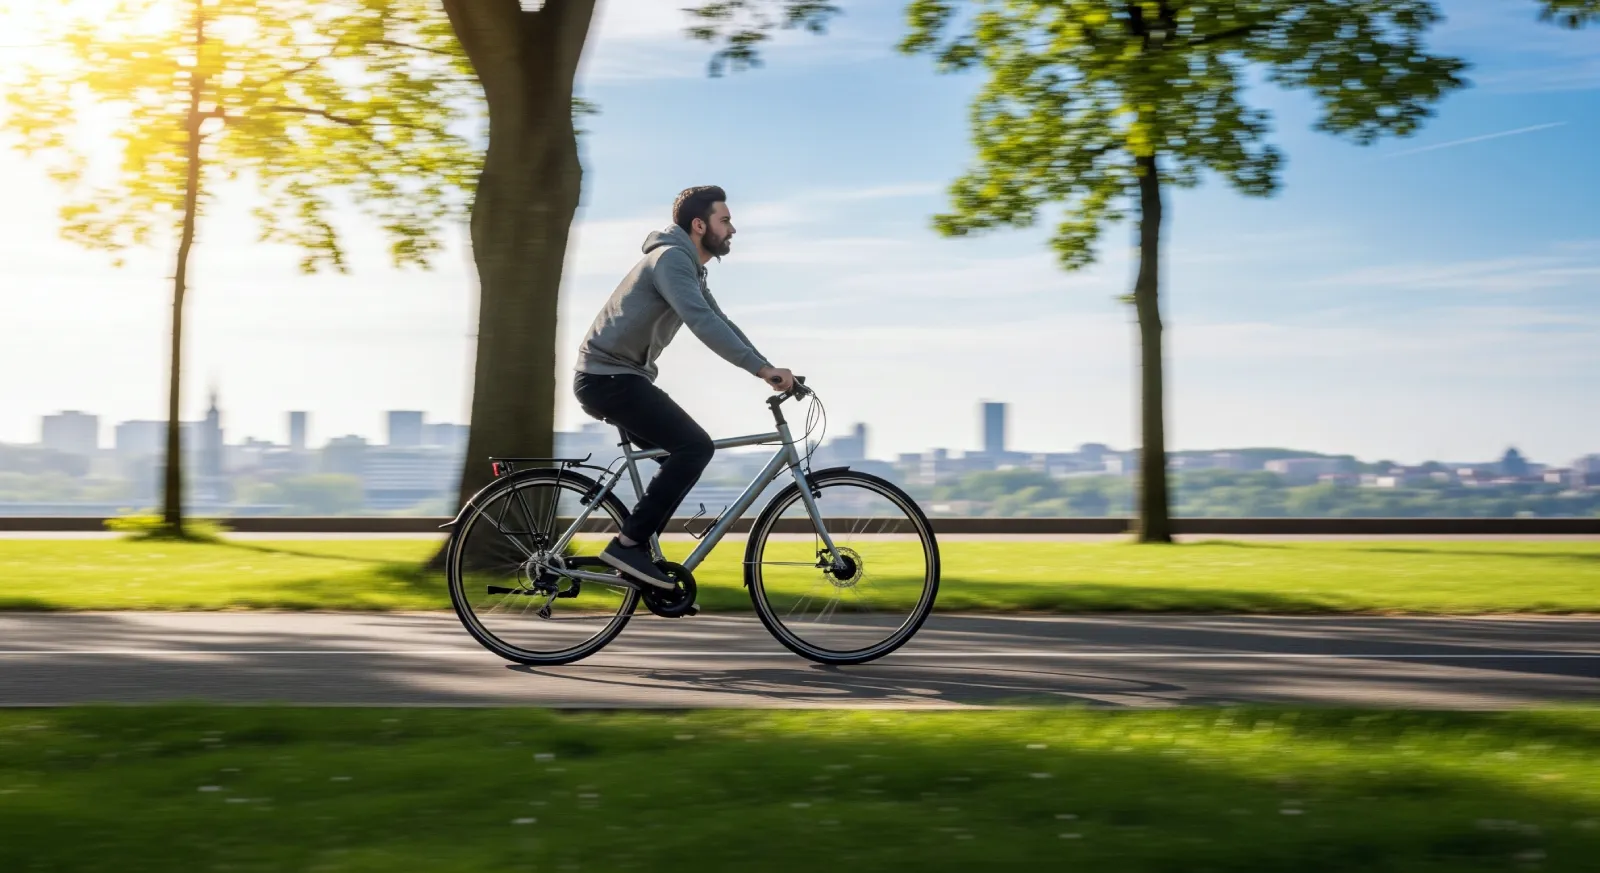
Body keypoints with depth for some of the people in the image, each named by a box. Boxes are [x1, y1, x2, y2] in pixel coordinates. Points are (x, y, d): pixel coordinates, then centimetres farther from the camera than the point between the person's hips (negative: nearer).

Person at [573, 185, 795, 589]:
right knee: (695, 446, -19)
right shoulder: (671, 259, -16)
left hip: (618, 378, 11)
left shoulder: (690, 269, 17)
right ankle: (628, 544, -18)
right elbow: (702, 322, -30)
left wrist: (769, 370, 6)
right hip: (608, 377, -11)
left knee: (684, 456, 13)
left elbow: (722, 324, 17)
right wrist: (762, 368, -34)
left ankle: (636, 555, 13)